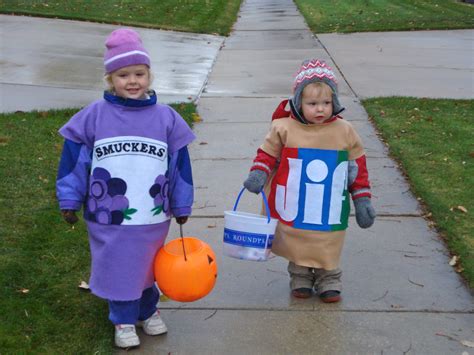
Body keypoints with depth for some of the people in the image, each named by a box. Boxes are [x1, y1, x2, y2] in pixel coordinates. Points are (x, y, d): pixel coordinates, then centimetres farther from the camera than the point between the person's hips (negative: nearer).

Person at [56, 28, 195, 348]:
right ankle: (124, 320, 32)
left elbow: (180, 163, 3)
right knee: (118, 268, 11)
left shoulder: (165, 117, -4)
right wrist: (69, 200, 1)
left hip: (153, 216, 1)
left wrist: (182, 206, 8)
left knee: (147, 266, 19)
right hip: (108, 217, -1)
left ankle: (148, 310, 43)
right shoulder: (94, 116, -7)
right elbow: (74, 159, -1)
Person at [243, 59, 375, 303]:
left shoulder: (344, 131, -4)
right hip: (294, 209, 0)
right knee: (298, 246, 15)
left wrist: (362, 199, 4)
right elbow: (268, 154, 2)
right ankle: (300, 275, 36)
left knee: (328, 249, 14)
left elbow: (358, 167, 4)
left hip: (329, 210, 1)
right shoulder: (284, 128, -8)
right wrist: (258, 174, -16)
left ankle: (328, 278, 33)